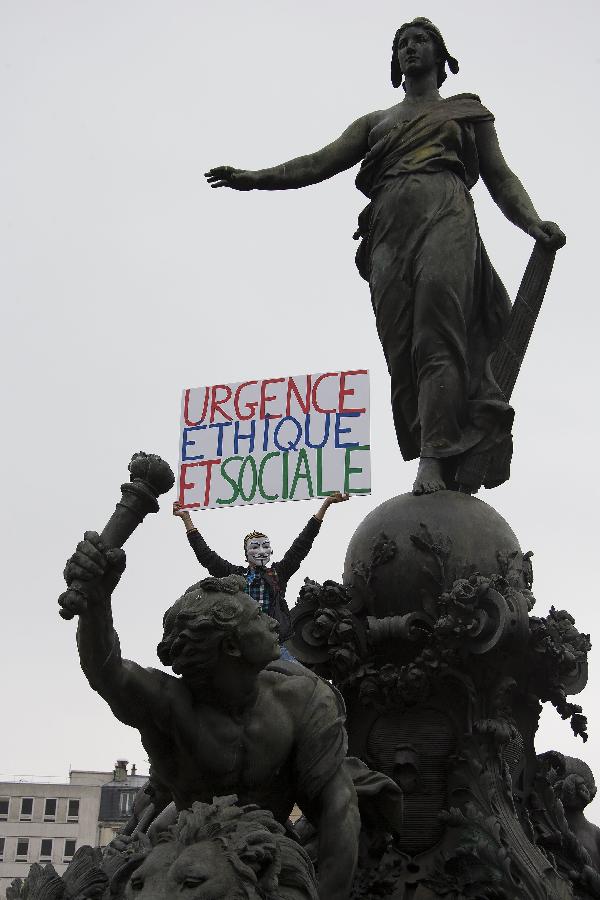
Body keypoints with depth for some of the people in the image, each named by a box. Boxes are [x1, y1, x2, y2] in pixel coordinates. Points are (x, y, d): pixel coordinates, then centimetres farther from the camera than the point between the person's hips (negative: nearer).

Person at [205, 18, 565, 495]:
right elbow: (323, 161, 20)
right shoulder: (376, 122, 33)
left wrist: (533, 222, -2)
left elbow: (500, 176, 18)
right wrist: (257, 178, 4)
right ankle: (453, 471, -21)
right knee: (401, 344, -15)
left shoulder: (467, 110, 27)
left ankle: (435, 456, -38)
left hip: (446, 214, -3)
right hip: (389, 227, 3)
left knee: (437, 323, -28)